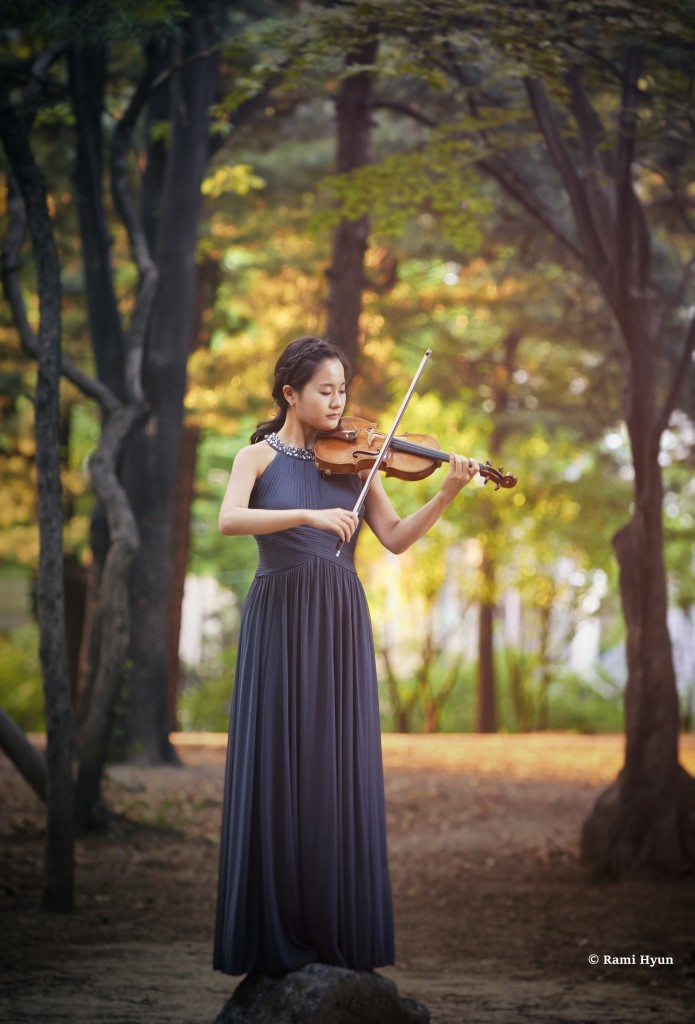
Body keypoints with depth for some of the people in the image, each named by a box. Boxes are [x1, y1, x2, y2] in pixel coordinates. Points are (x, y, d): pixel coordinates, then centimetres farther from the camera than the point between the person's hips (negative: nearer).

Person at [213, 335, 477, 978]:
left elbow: (396, 538, 3)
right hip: (280, 622, -3)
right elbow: (229, 520, -17)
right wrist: (308, 515, -28)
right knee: (279, 767, -3)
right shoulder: (259, 456, 2)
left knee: (339, 768, 2)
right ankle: (275, 935, 3)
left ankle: (339, 931, 7)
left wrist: (446, 496, -10)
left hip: (340, 624, 3)